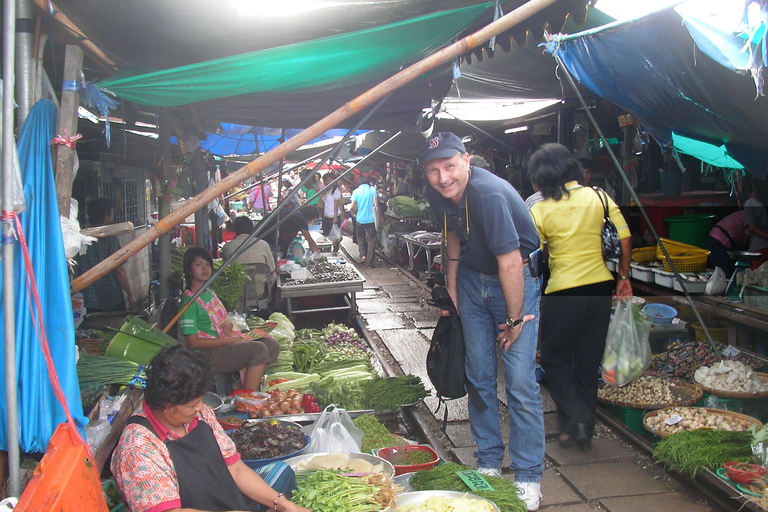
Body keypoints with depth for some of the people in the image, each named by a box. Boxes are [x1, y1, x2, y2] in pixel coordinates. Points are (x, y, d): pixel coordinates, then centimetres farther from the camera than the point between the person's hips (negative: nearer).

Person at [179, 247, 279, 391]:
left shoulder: (210, 293, 15)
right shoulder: (189, 301, -12)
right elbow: (193, 342, -16)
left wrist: (228, 324, 0)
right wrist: (228, 341, -16)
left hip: (225, 342, 9)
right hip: (207, 354, -9)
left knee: (272, 345, -6)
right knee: (258, 349, -27)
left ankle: (242, 385, -3)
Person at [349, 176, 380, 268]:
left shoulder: (356, 191, 0)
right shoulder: (373, 189, 0)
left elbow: (352, 207, -7)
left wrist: (355, 214, 12)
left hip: (360, 219, 1)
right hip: (371, 218, -1)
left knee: (360, 238, 22)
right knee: (371, 240, 4)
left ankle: (363, 255, 5)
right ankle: (369, 262, 2)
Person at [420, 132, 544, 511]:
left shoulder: (490, 195, -30)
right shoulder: (438, 194, -6)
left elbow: (511, 262, -28)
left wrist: (514, 319, -19)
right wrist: (452, 286, 13)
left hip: (517, 280, -6)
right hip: (473, 280, 7)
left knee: (520, 382, -6)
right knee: (479, 376, 10)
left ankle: (528, 477, 9)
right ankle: (489, 462, 25)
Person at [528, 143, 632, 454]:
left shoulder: (539, 210, -7)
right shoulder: (598, 197, 1)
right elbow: (625, 239, -1)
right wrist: (623, 276, 12)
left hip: (563, 294, -4)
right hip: (600, 289, 4)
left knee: (554, 359, 16)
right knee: (588, 364, 16)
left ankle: (575, 419, 2)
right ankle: (585, 429, 26)